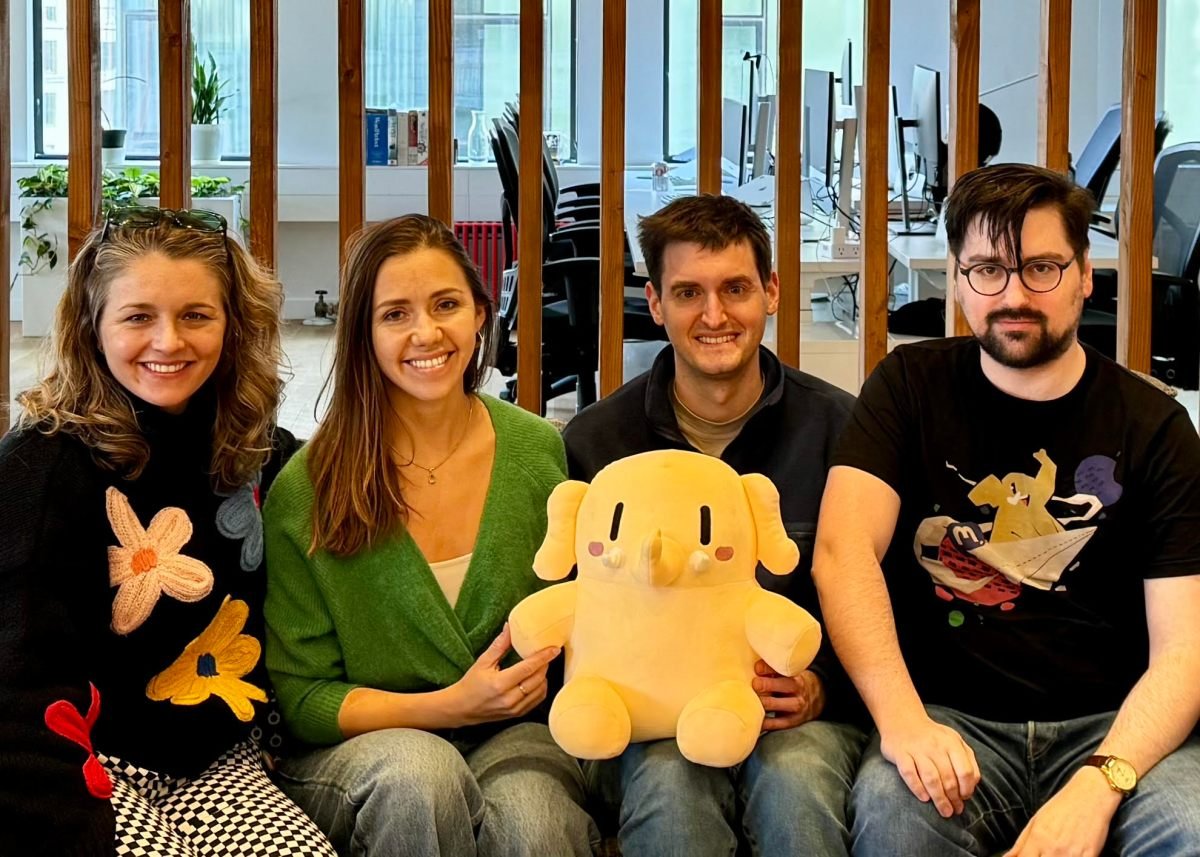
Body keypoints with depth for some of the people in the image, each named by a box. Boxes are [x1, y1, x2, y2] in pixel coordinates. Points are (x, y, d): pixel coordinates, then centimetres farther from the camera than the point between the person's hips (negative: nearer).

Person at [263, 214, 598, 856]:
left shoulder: (542, 453, 0)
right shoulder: (306, 490, -8)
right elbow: (298, 696, -4)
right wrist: (448, 707, -17)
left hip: (515, 737, 1)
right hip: (355, 752, 0)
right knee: (419, 769, -35)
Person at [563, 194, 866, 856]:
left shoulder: (837, 427, -1)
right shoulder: (594, 441, 3)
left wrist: (820, 687, -13)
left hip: (799, 712, 0)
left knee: (794, 783, -34)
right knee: (668, 785, -33)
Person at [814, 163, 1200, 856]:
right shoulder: (912, 387, 6)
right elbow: (843, 551, -9)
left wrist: (1097, 784, -23)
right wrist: (901, 719, -26)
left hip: (1111, 726, 0)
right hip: (947, 716, 0)